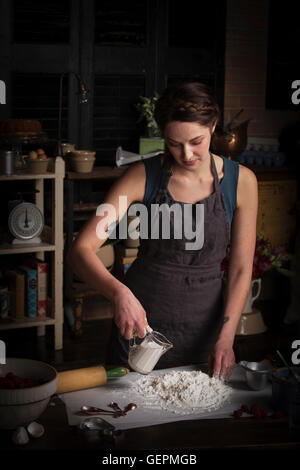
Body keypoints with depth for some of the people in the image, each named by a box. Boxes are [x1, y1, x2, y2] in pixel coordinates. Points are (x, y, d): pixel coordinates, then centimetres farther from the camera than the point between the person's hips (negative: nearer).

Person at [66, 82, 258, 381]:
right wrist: (119, 293, -36)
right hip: (140, 315, -1)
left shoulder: (240, 181, -9)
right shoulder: (143, 176, -13)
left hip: (205, 321, 1)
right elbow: (80, 250, -18)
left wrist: (226, 338, -15)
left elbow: (241, 269, -4)